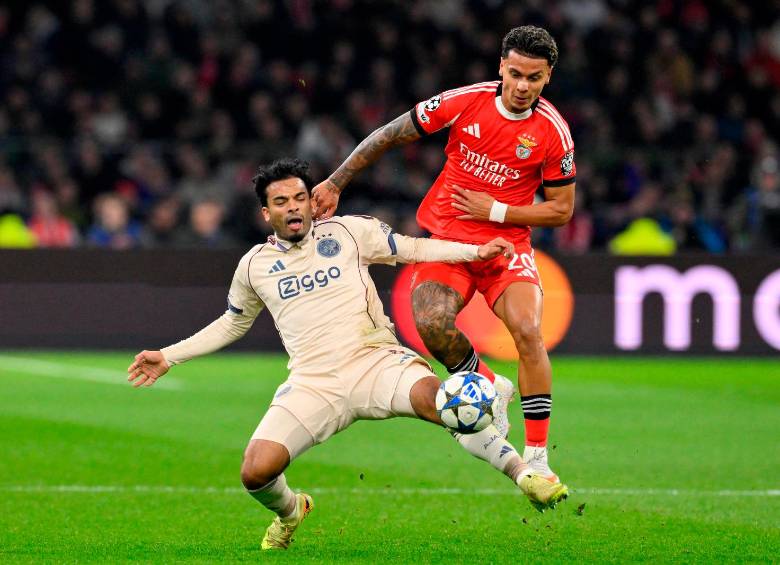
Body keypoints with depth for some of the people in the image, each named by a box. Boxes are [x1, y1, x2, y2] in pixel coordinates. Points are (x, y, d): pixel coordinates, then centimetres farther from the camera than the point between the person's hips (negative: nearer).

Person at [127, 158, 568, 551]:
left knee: (433, 395, -37)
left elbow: (412, 249, 14)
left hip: (374, 361, -2)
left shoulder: (347, 232, 7)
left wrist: (477, 251, 3)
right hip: (313, 385, 2)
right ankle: (290, 511, 19)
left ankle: (524, 475, -32)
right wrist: (169, 357, 27)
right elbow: (233, 323, 30)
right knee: (256, 472, -19)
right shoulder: (255, 265, 14)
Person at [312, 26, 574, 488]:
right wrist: (335, 183, 4)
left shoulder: (553, 131, -10)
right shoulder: (465, 103, -10)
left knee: (527, 330, -25)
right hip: (447, 238, 1)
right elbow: (390, 136, 2)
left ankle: (537, 456, -16)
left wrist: (496, 211, -13)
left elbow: (561, 209, -2)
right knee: (430, 322, -27)